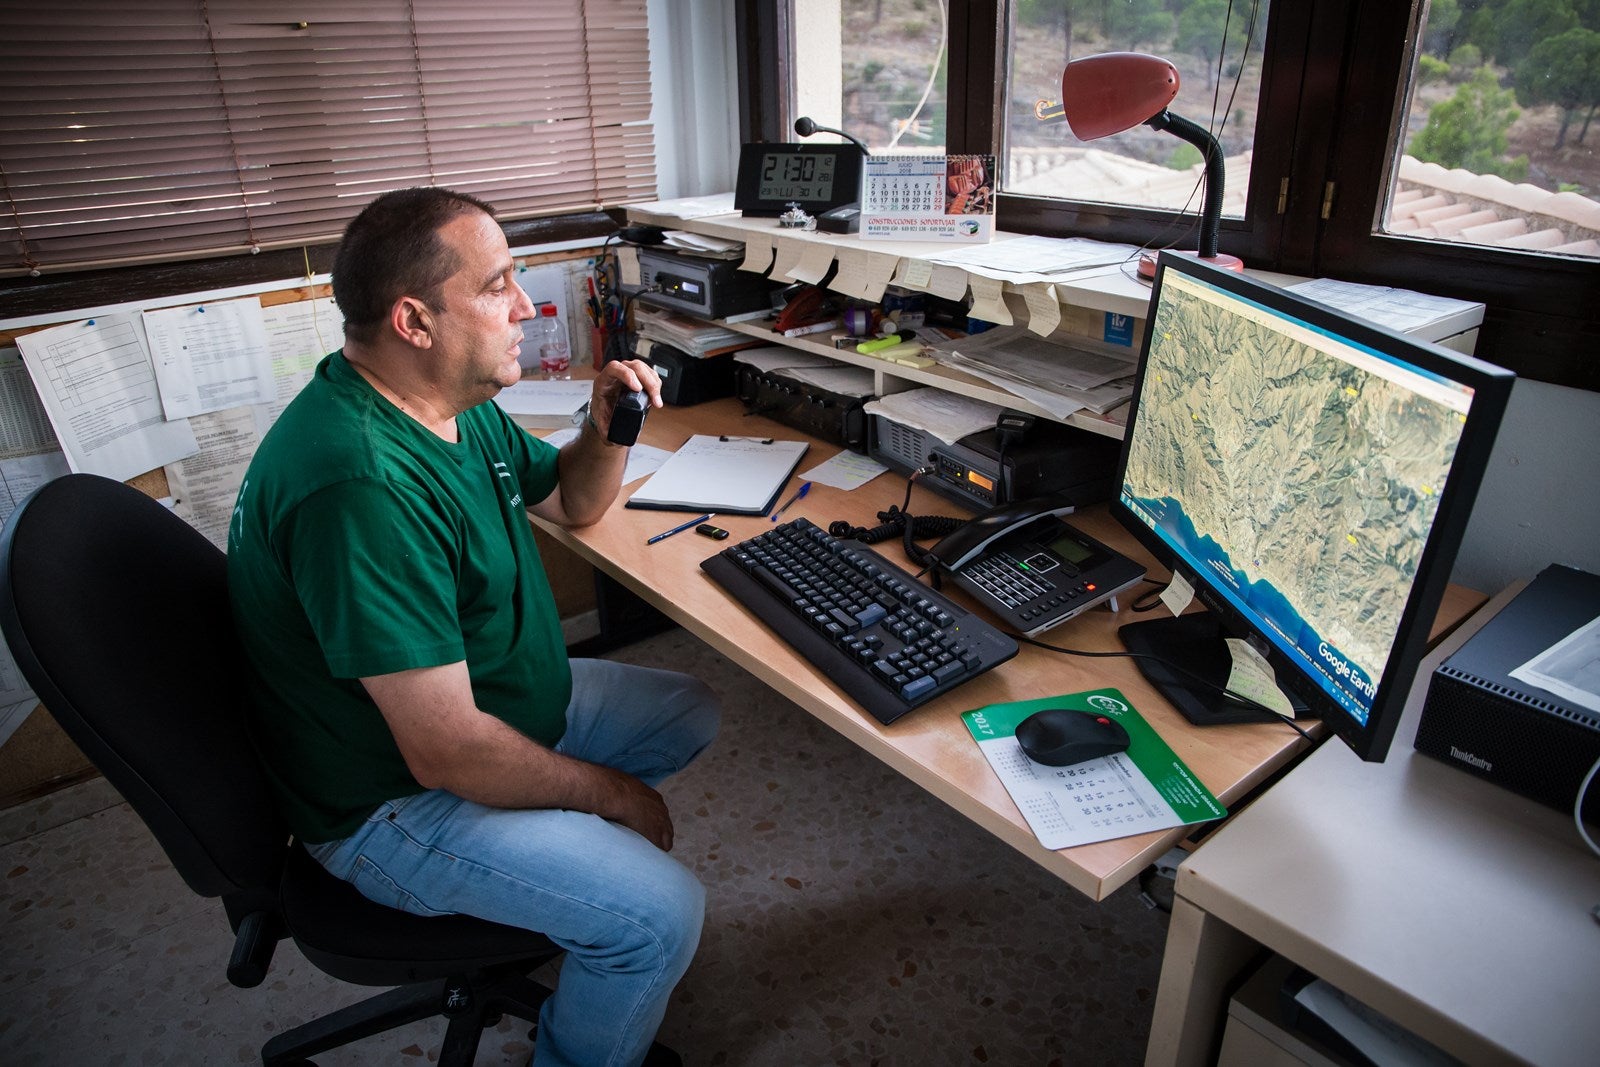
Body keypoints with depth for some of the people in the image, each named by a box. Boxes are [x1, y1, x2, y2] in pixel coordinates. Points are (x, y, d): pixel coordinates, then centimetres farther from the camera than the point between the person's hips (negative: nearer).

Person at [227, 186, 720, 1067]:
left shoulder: (456, 403, -3)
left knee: (692, 711, 14)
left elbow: (570, 502, 14)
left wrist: (605, 432, -9)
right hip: (392, 799, -9)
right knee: (661, 914, -19)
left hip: (501, 696, 10)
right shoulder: (362, 486, -35)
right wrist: (614, 792, -17)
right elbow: (450, 753, -33)